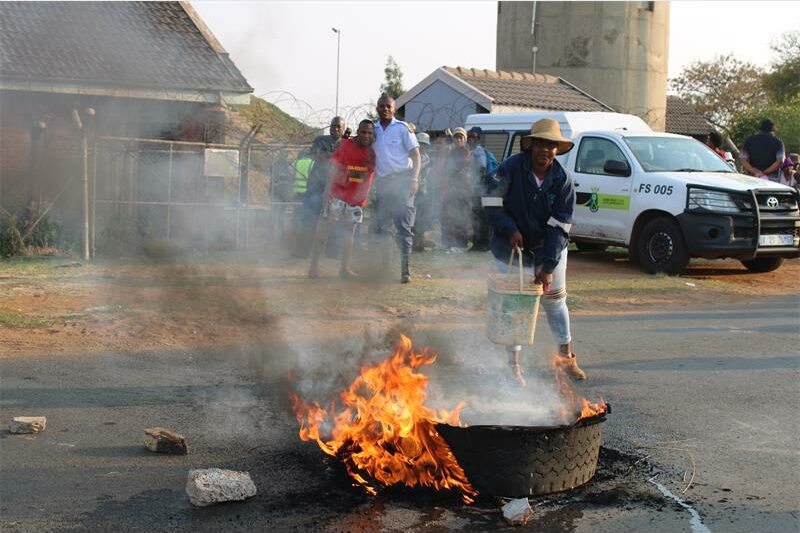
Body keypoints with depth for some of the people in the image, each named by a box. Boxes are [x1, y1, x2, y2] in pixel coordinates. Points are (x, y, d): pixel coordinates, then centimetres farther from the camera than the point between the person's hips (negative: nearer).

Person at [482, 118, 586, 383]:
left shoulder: (563, 181, -12)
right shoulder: (511, 168, -16)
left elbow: (559, 227, -14)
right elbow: (491, 203, -10)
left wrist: (548, 266, -21)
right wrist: (511, 230, -21)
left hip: (549, 249, 2)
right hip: (511, 247, -2)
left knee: (555, 299, 10)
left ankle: (566, 355, 27)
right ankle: (514, 364, 9)